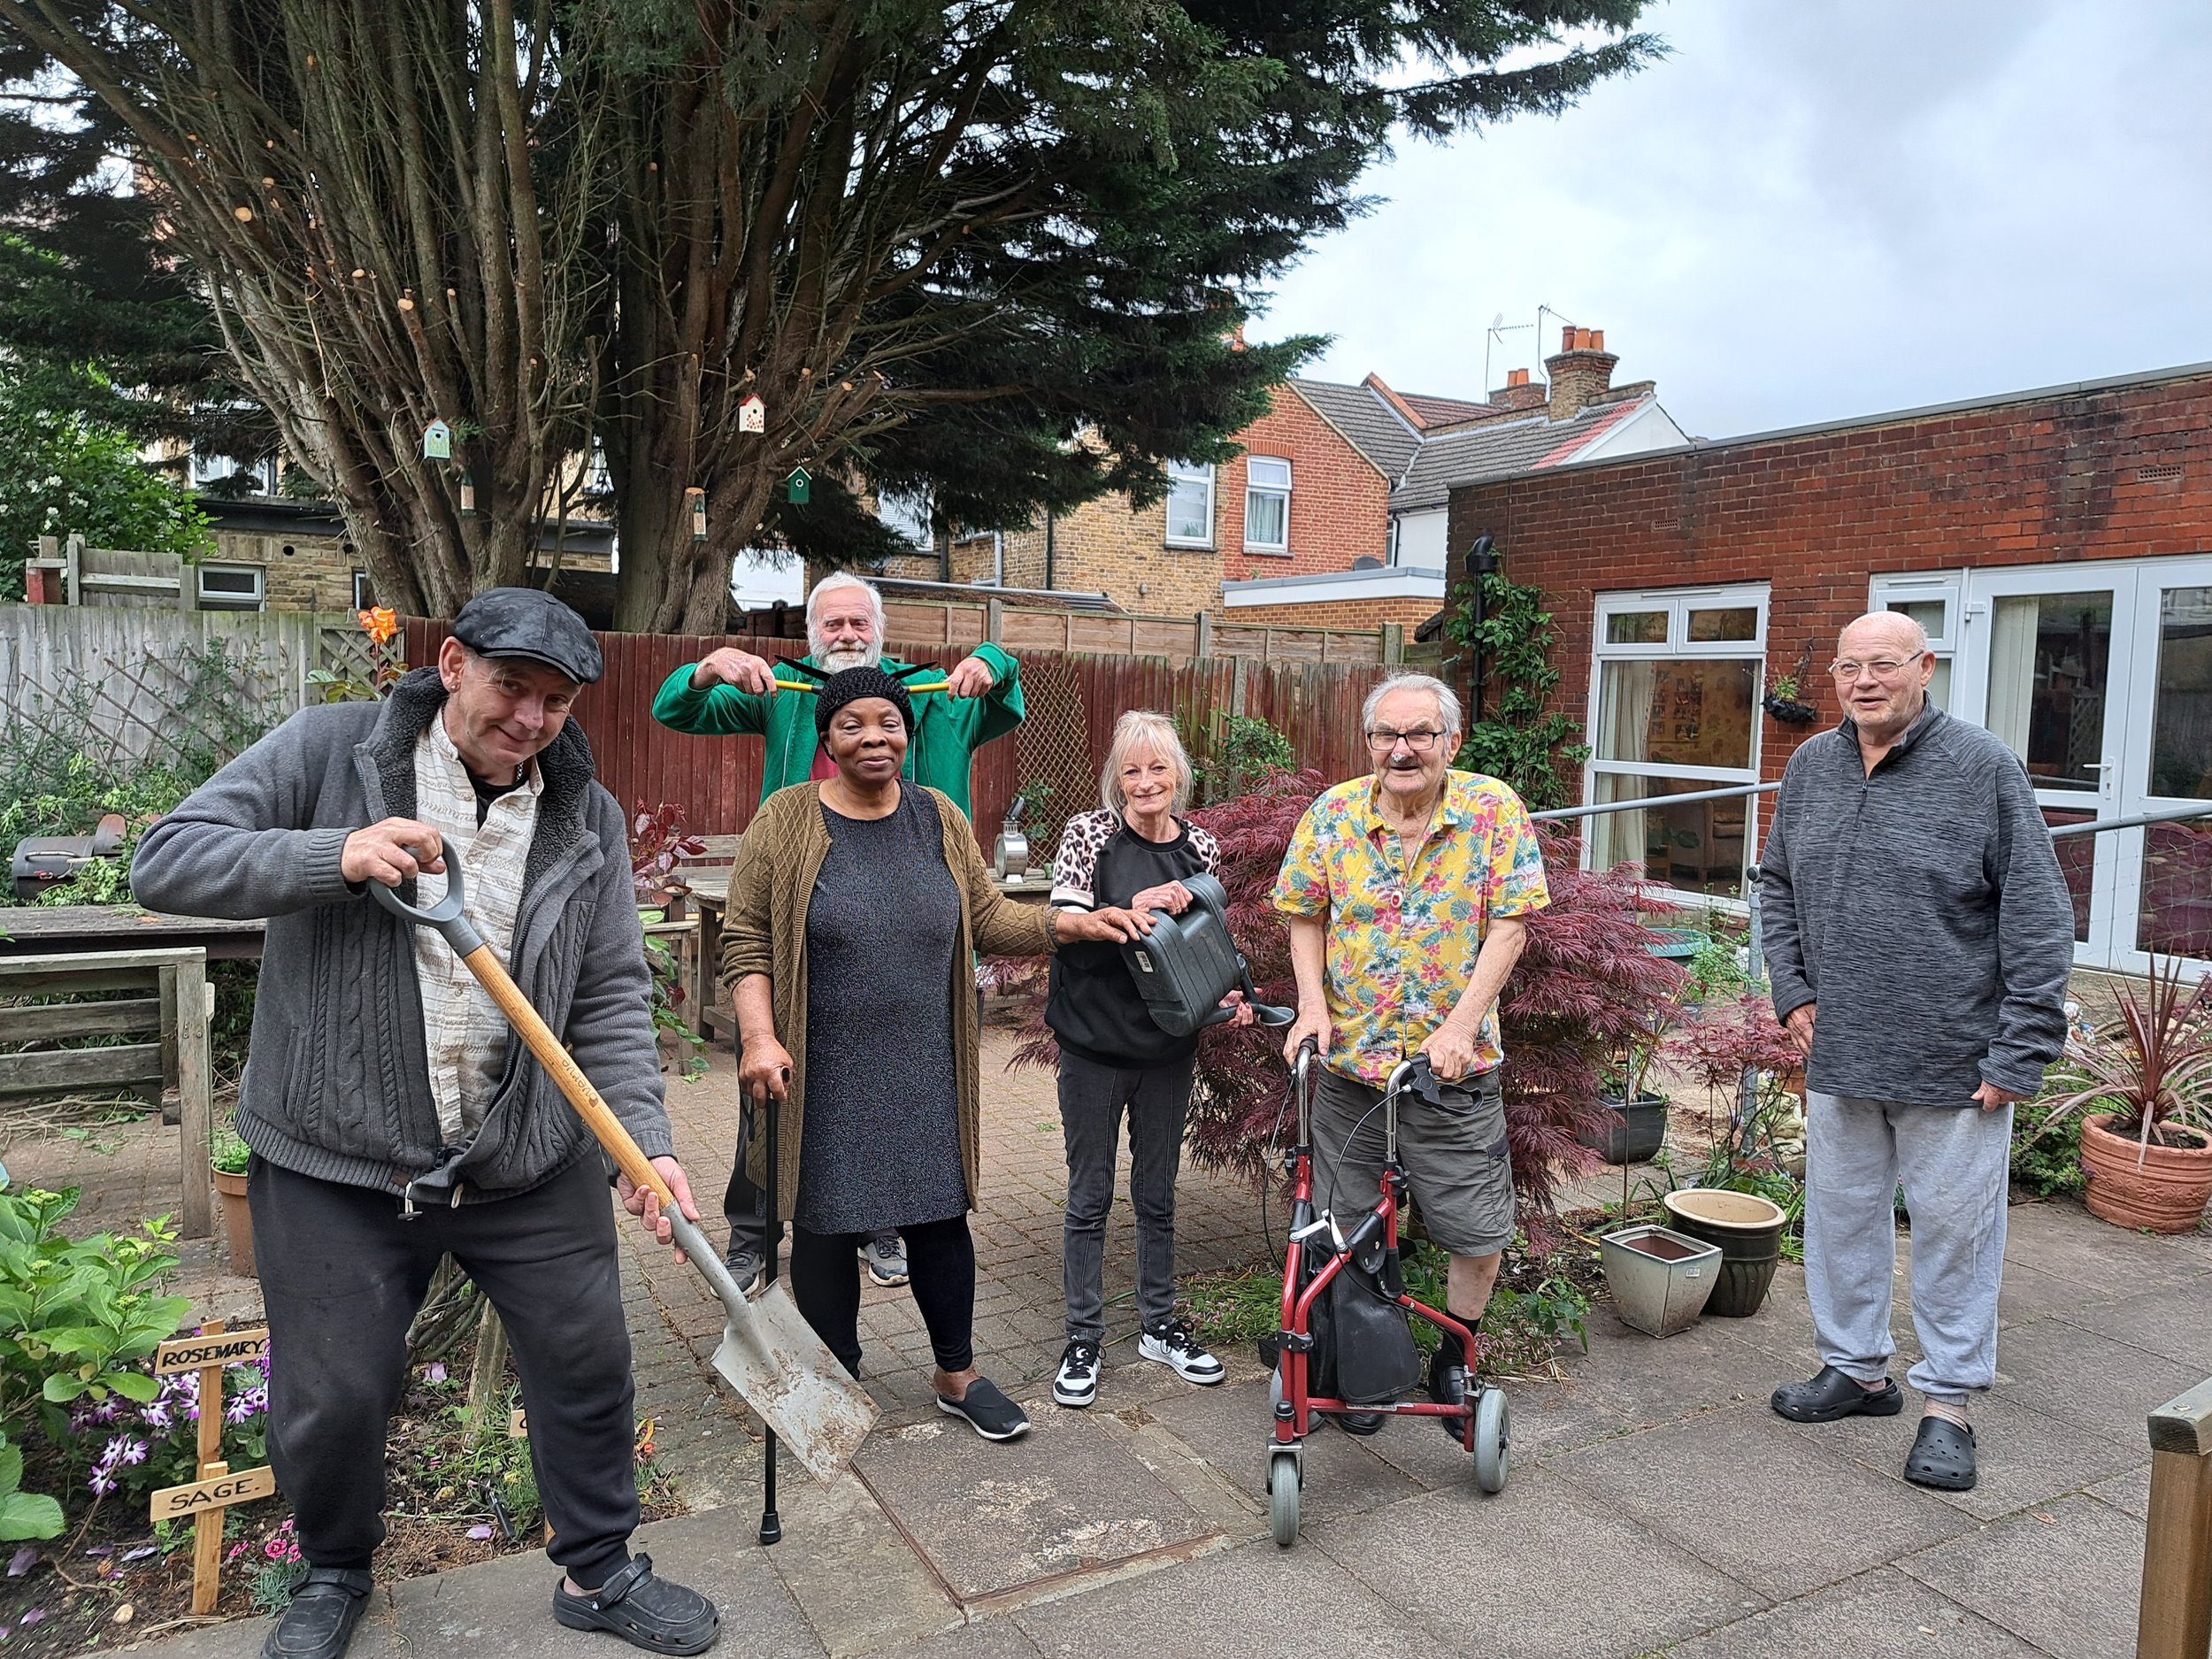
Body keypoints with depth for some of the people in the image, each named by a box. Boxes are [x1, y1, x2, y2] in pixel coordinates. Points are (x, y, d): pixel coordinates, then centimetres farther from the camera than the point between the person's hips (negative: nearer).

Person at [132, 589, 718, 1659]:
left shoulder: (587, 818, 1)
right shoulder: (329, 751, -5)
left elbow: (611, 998, 0)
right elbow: (166, 861, -9)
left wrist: (647, 1139, -10)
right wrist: (335, 859, -25)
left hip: (530, 1162, 2)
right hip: (334, 1164, -2)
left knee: (587, 1366, 9)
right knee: (331, 1398, 10)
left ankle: (598, 1573, 34)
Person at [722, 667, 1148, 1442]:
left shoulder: (939, 817, 6)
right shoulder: (788, 820, -6)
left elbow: (989, 919, 11)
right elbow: (746, 942, -6)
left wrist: (1073, 923, -2)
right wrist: (758, 1037, -17)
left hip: (925, 1071, 3)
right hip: (824, 1077, -3)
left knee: (940, 1218, 11)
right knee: (827, 1227, 8)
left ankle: (958, 1377, 30)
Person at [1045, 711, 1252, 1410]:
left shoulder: (1201, 847, 3)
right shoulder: (1088, 833, -7)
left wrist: (1224, 997, -4)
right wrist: (1134, 908, -28)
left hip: (1168, 1045, 3)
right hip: (1095, 1044, -3)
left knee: (1157, 1194, 15)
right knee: (1090, 1197, 7)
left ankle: (1159, 1325, 31)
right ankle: (1084, 1339, 21)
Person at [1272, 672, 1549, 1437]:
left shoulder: (1494, 810, -7)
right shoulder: (1333, 813, -2)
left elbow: (1509, 924, -9)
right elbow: (1305, 917, 6)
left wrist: (1461, 1025, -18)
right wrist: (1312, 1006, -8)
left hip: (1456, 1064, -1)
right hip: (1349, 1059, 2)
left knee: (1480, 1236, 6)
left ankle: (1454, 1360, 33)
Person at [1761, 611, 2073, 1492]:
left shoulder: (1984, 768, -10)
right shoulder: (1810, 766, 5)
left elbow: (2039, 921, -10)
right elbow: (1776, 885, 17)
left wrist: (2019, 1054, -12)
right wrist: (1793, 992, 8)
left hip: (1952, 1061, -5)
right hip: (1838, 1056, 5)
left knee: (1954, 1230, 7)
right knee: (1842, 1216, 15)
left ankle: (1948, 1401, 23)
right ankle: (1856, 1368, 33)